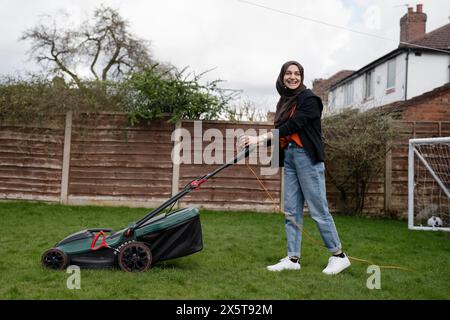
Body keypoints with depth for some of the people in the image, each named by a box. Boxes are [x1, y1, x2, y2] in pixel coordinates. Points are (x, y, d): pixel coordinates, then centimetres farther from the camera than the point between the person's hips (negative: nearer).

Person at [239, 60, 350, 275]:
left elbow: (292, 126, -17)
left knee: (318, 209, -4)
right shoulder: (284, 102, 16)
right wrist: (252, 145, 2)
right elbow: (281, 133, 13)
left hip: (307, 157, -7)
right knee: (291, 210, 6)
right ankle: (293, 258, 12)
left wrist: (259, 139, -20)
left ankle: (339, 256, 9)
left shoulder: (308, 98, -7)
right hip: (289, 157, 8)